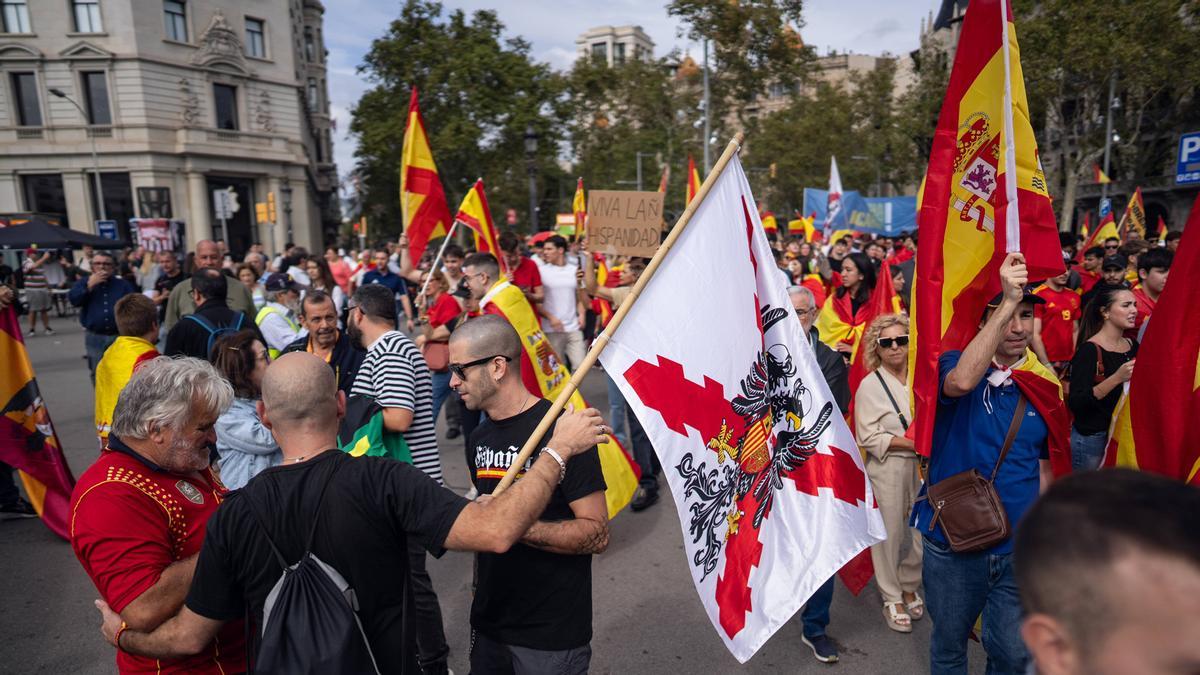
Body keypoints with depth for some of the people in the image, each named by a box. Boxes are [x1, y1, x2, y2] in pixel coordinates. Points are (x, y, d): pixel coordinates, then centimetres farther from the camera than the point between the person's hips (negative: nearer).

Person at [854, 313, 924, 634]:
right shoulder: (870, 385, -6)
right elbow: (867, 437, -10)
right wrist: (910, 443, -16)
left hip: (922, 466, 4)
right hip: (887, 469, -4)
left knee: (922, 530, 8)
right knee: (889, 533, 4)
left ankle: (909, 587, 32)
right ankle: (892, 599, 22)